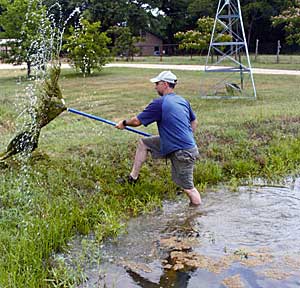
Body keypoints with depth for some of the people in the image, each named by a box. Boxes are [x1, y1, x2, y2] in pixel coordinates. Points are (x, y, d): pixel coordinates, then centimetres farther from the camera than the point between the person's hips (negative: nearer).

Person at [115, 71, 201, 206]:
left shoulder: (160, 103, -16)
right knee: (143, 143, 14)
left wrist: (124, 123, 11)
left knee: (188, 188, -1)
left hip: (183, 152, -9)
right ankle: (133, 177, 21)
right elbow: (194, 122, 21)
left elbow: (137, 121, -8)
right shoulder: (183, 101, 8)